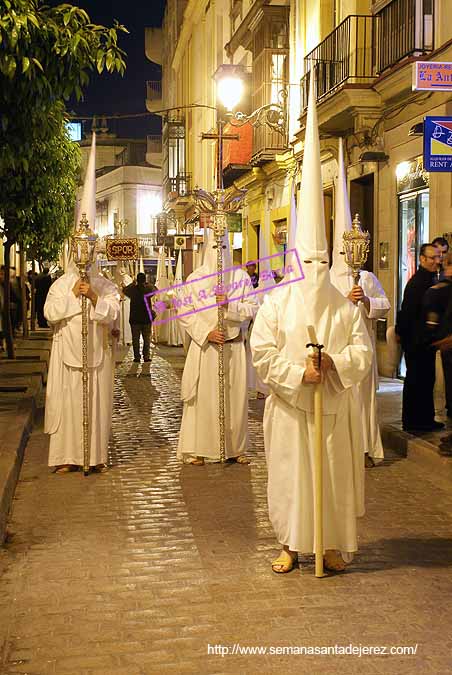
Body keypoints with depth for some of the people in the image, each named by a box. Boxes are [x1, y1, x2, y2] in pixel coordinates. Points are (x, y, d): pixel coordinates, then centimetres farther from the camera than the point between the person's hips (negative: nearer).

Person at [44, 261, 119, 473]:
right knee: (67, 402, -2)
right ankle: (66, 457, 2)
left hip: (96, 353, 1)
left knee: (96, 403, 2)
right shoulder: (61, 284, 6)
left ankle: (96, 456, 9)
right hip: (67, 351, 0)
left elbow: (112, 313, -5)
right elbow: (50, 313, -5)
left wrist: (93, 296, -17)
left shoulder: (105, 286, 7)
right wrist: (73, 294, -9)